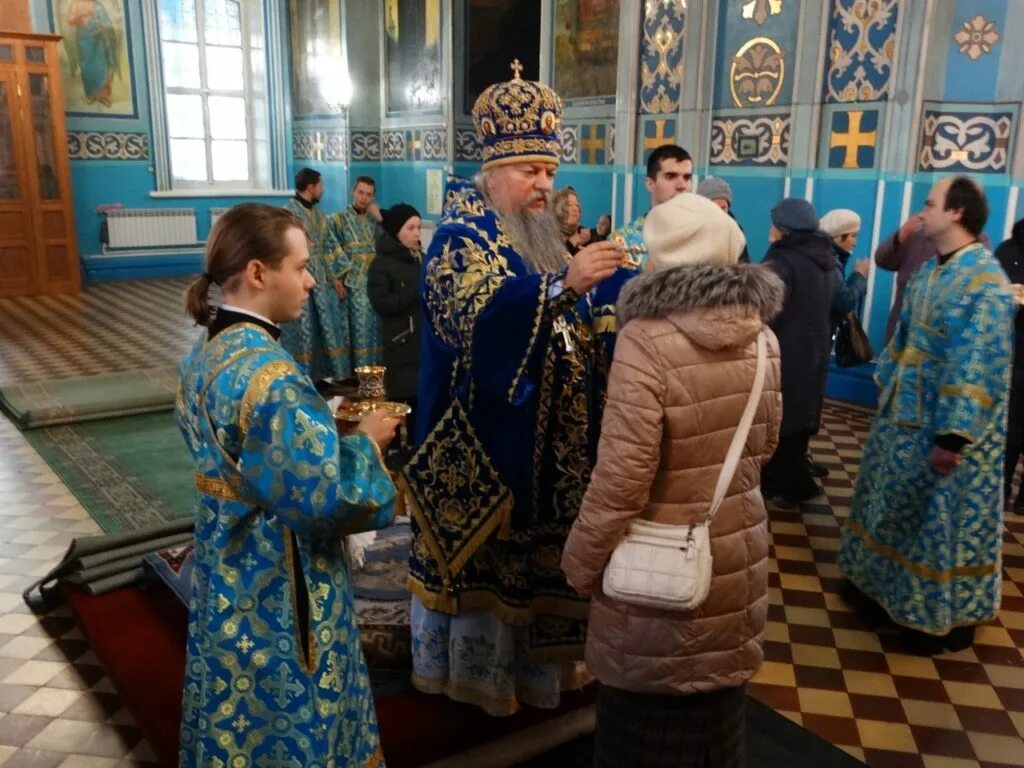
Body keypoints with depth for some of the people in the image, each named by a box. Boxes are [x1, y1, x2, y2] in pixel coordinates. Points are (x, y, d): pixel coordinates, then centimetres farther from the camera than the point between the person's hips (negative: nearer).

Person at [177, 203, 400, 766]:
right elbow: (326, 498, -30)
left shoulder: (206, 351, 1)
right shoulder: (269, 373, -28)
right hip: (278, 586, -9)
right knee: (290, 719, 12)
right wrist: (366, 440, -13)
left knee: (240, 711, 26)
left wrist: (332, 423, 7)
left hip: (227, 571, 9)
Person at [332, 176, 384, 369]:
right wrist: (338, 282, -8)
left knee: (379, 329, 6)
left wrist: (380, 219, -6)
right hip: (355, 285, -4)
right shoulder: (339, 219, 3)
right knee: (361, 330, -3)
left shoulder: (376, 218, 14)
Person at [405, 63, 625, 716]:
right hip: (489, 435, -8)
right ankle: (481, 661, 23)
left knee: (539, 542, 17)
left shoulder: (542, 234, 12)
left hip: (550, 433, 8)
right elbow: (477, 314, -31)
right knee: (487, 548, 5)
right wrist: (564, 282, -39)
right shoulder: (461, 237, -12)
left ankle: (532, 652, 34)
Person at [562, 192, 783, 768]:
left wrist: (581, 562, -10)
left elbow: (622, 474, -23)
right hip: (737, 552, 6)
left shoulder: (647, 338, -22)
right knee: (719, 710, 25)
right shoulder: (761, 334, -3)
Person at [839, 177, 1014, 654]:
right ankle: (881, 579, 38)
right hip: (905, 415, 8)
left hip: (948, 427, -8)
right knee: (896, 505, 20)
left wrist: (951, 437, -26)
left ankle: (950, 616, 21)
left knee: (946, 519, 5)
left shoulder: (985, 280, -21)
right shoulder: (931, 270, 7)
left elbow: (978, 365, -25)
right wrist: (886, 385, 20)